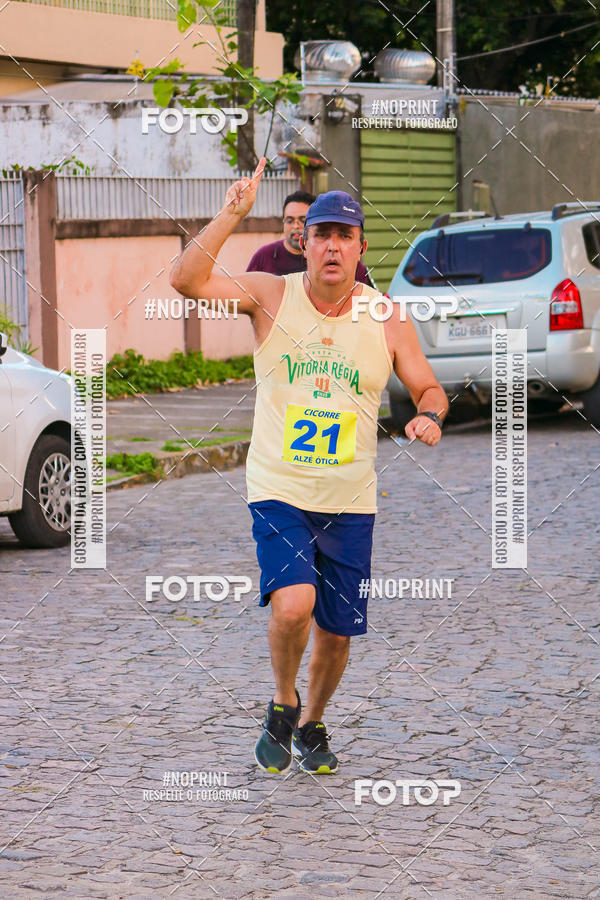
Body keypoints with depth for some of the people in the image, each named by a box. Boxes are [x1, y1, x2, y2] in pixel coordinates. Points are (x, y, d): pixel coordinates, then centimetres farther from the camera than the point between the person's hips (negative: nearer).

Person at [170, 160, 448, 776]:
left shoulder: (387, 320, 0)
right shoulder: (272, 296, -4)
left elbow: (429, 389, 9)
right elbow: (186, 280, -15)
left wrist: (429, 416, -14)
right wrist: (232, 215, -23)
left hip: (351, 500, 2)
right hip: (279, 491, -2)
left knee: (337, 632, 7)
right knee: (293, 603, -24)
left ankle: (311, 725, 37)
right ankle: (282, 705, 6)